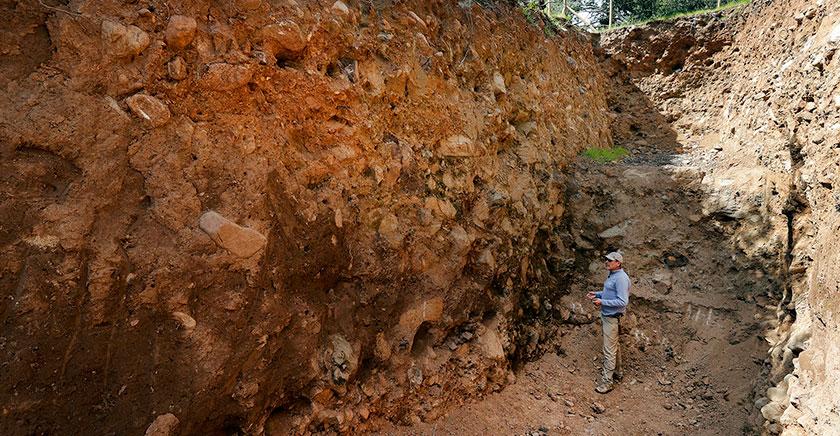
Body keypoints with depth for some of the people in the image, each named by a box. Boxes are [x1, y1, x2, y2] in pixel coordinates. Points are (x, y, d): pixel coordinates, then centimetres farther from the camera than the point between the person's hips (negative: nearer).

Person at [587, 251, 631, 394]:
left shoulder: (621, 278, -22)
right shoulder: (612, 275, 9)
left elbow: (623, 302, -26)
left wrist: (602, 302, -24)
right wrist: (596, 294, 9)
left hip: (612, 317, -10)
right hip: (606, 316, 10)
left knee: (609, 350, -4)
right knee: (614, 345, 23)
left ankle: (607, 381, 2)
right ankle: (618, 371, 38)